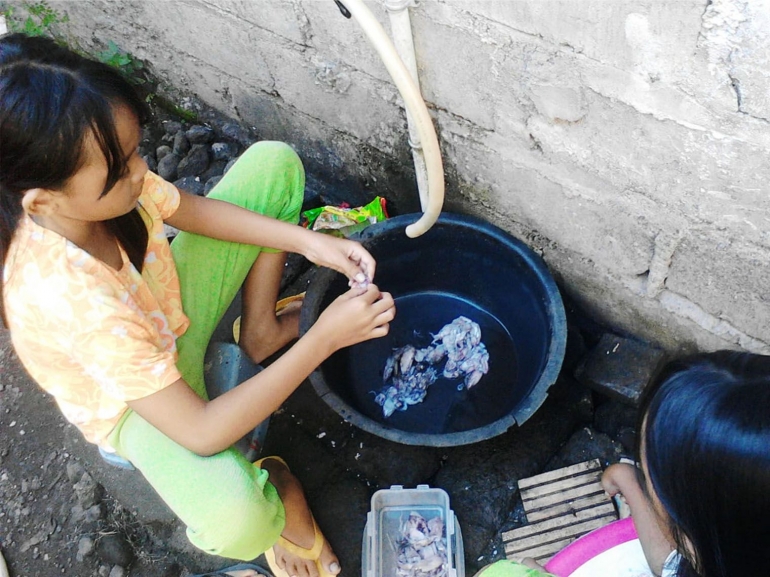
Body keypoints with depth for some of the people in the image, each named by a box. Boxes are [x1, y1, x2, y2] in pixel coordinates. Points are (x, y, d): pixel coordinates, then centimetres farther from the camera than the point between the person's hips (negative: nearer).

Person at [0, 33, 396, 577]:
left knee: (274, 162, 0)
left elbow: (189, 209, -4)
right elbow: (201, 434, -38)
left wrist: (308, 241, -17)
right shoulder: (72, 299, -43)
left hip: (171, 304, 7)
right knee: (233, 521, -38)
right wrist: (324, 339, -36)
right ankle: (274, 485, 3)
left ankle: (260, 332, 13)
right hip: (132, 399, -6)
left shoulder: (93, 180, -25)